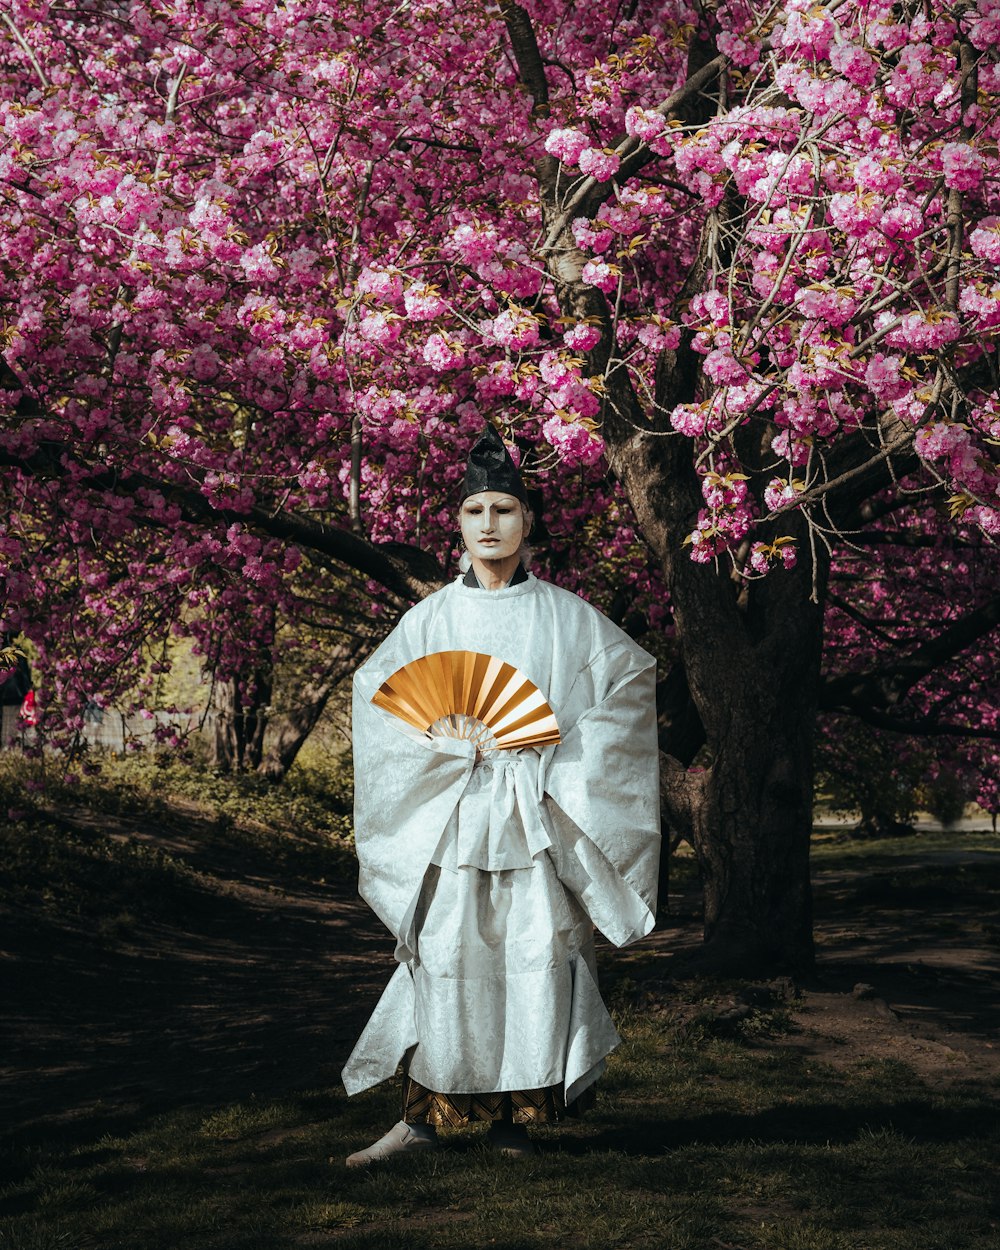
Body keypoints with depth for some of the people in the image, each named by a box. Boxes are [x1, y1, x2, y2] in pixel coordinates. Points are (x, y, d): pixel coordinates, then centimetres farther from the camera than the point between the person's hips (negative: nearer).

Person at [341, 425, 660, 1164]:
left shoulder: (563, 615, 6)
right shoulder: (433, 618, 8)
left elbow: (633, 674, 11)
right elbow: (377, 688, 12)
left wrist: (573, 755, -1)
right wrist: (442, 741, -4)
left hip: (539, 813, 0)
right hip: (452, 812, 0)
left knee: (535, 951, -4)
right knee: (447, 954, -4)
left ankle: (513, 1116, 7)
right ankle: (422, 1117, 2)